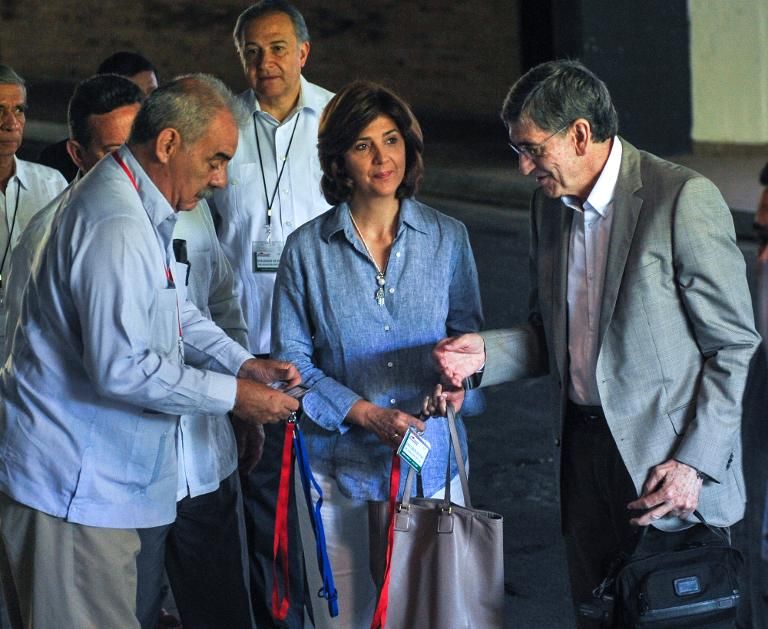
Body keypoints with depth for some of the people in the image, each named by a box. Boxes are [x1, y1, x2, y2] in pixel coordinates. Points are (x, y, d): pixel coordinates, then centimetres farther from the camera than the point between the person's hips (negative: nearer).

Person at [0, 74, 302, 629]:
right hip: (72, 481, -11)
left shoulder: (146, 214, 13)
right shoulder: (117, 227, -23)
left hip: (95, 474, 11)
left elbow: (175, 311, 24)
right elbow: (122, 369, -26)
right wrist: (232, 394, -16)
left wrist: (244, 363, 8)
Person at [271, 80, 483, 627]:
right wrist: (363, 413, -13)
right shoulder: (308, 248, -1)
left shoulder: (447, 238, 4)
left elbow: (467, 331, 8)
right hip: (342, 460, -1)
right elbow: (292, 359, -1)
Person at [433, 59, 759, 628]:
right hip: (583, 448, 6)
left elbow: (734, 346, -11)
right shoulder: (550, 204, 9)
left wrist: (694, 462, -15)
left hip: (667, 458, -6)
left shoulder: (684, 199, -14)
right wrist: (487, 352, -3)